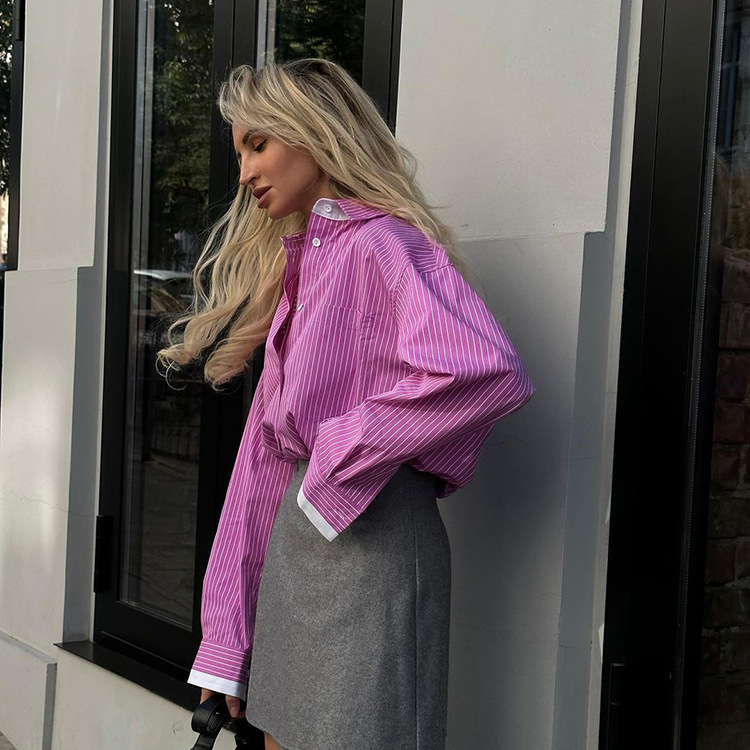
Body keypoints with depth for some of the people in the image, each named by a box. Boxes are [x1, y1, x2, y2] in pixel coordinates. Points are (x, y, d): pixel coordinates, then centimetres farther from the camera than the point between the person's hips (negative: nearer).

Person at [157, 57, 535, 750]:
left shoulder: (381, 244, -11)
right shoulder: (297, 263, 15)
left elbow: (492, 373, -31)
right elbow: (266, 449, 13)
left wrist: (342, 451, -18)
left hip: (369, 532, -8)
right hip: (296, 530, 8)